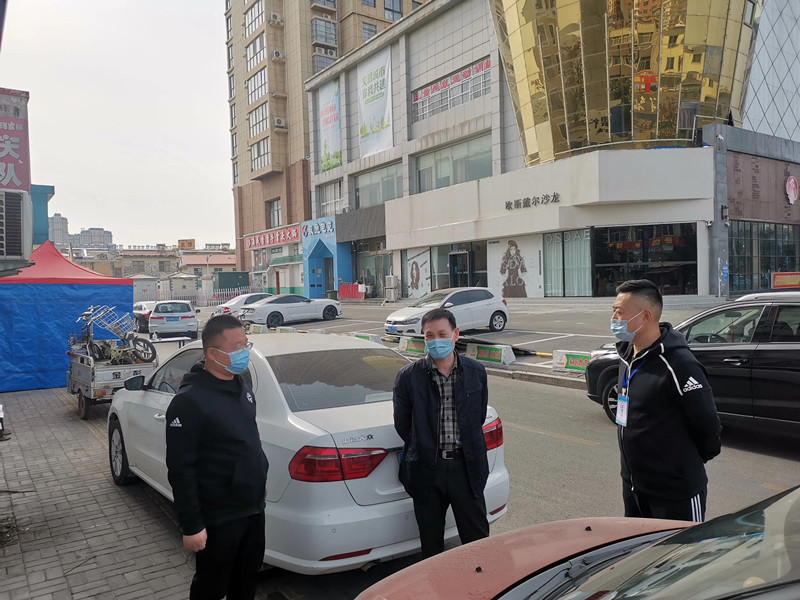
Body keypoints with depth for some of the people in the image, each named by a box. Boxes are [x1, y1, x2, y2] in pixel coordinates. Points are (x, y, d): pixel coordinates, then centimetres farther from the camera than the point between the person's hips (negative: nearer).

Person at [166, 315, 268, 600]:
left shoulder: (240, 385, 4)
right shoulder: (190, 401, -22)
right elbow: (180, 469, -20)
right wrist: (191, 526, -18)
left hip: (253, 506, 7)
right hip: (218, 517, -7)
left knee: (248, 574, 22)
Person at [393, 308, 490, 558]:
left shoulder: (476, 372, 0)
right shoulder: (408, 377, -7)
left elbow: (479, 416, 10)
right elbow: (402, 424, 2)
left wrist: (467, 451, 8)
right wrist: (424, 450, 6)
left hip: (466, 466, 1)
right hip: (426, 470, -1)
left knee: (478, 538, 10)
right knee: (430, 542, 14)